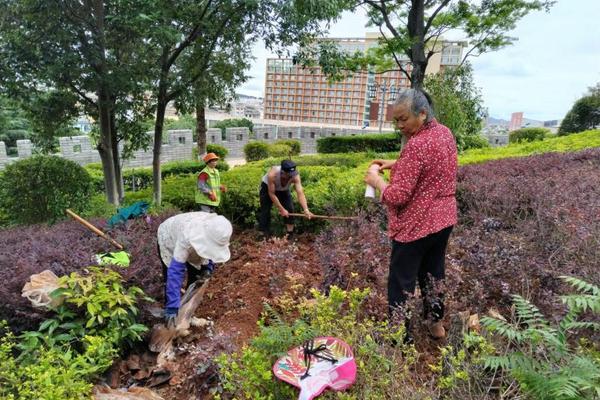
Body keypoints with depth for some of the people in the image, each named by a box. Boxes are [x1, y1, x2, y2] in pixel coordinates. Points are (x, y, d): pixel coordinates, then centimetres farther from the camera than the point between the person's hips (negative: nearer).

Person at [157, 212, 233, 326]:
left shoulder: (218, 232, -32)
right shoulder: (187, 238, -48)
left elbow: (214, 250, -8)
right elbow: (175, 271, -48)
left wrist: (208, 267, -24)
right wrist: (172, 308, -50)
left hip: (193, 244, 5)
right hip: (169, 239, -4)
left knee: (196, 275, 5)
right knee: (171, 278, -9)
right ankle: (168, 313, 13)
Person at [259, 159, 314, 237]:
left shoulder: (295, 176, -35)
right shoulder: (272, 174, -42)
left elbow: (300, 193, -41)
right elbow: (271, 194, -34)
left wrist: (306, 210, -54)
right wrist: (281, 209, -33)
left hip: (283, 189, 3)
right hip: (267, 187, -2)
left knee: (289, 209, -7)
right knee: (265, 211, -8)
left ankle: (290, 233, 7)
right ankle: (264, 235, 2)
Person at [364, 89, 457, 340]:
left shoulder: (416, 145, -25)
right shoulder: (445, 133, 3)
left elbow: (397, 196, -25)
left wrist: (376, 180, -8)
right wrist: (396, 164, 8)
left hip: (416, 226, -9)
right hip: (444, 219, 9)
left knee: (401, 284, 5)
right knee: (433, 274, 24)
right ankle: (436, 324, 39)